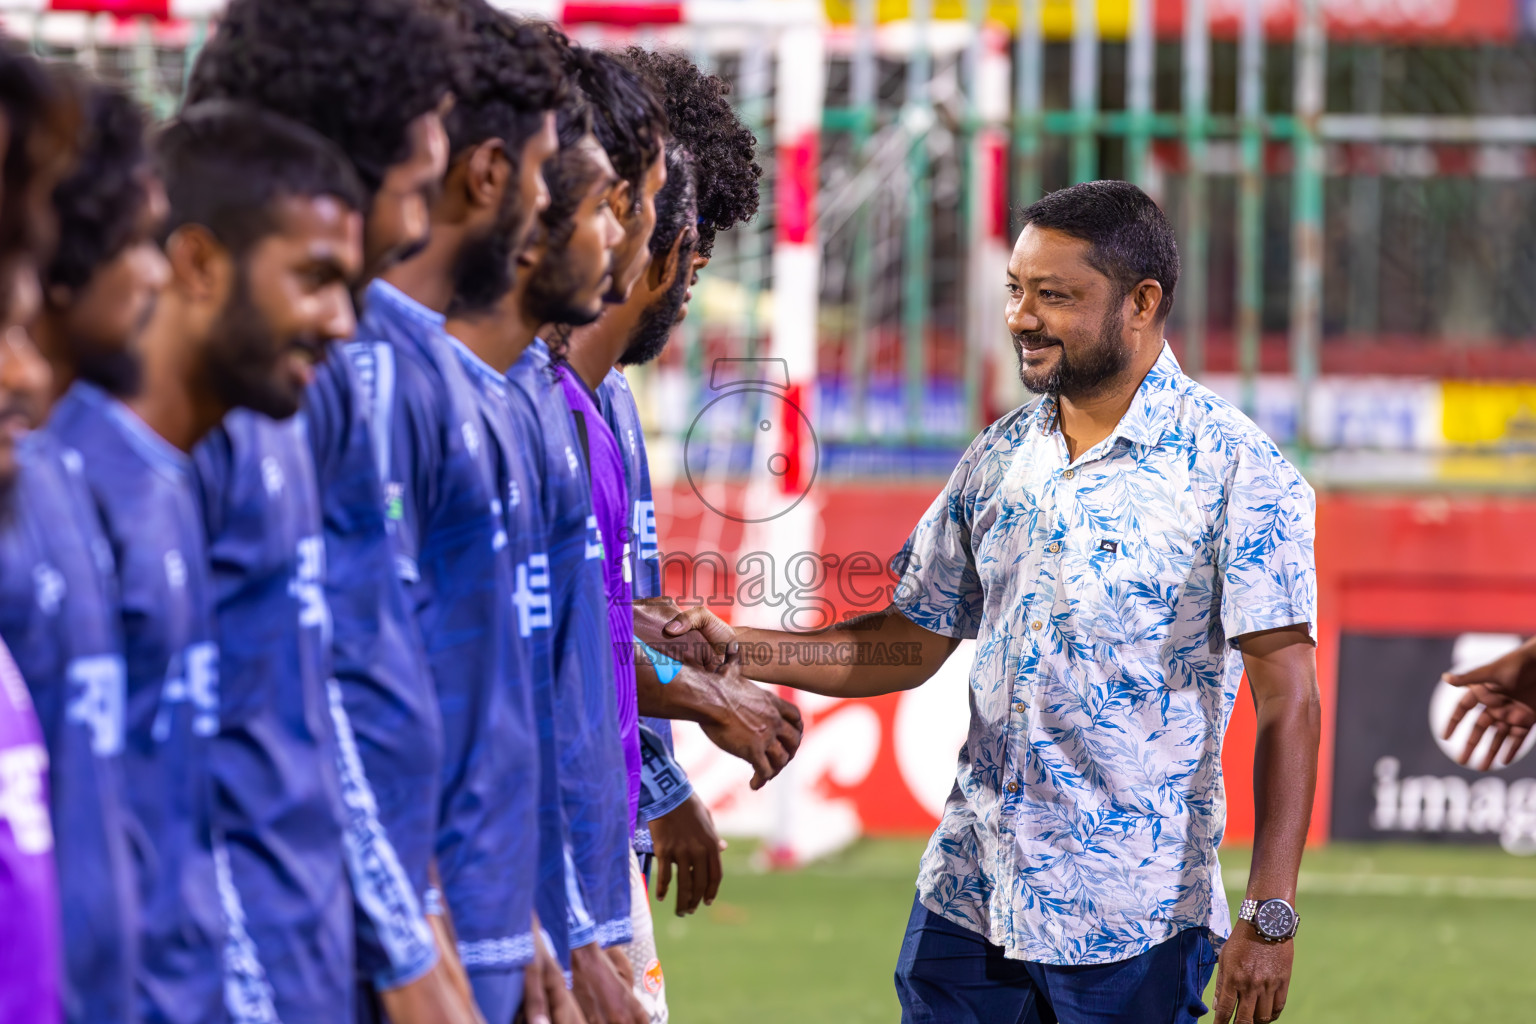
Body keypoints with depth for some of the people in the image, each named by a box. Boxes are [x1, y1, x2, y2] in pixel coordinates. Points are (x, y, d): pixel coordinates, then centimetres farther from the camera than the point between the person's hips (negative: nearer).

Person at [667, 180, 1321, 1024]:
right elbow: (909, 644, 16)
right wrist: (735, 651, 2)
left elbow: (1288, 699, -11)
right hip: (966, 900, 5)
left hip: (1135, 925, -5)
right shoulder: (998, 460, 10)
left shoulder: (1236, 472, -9)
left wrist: (1269, 915, -16)